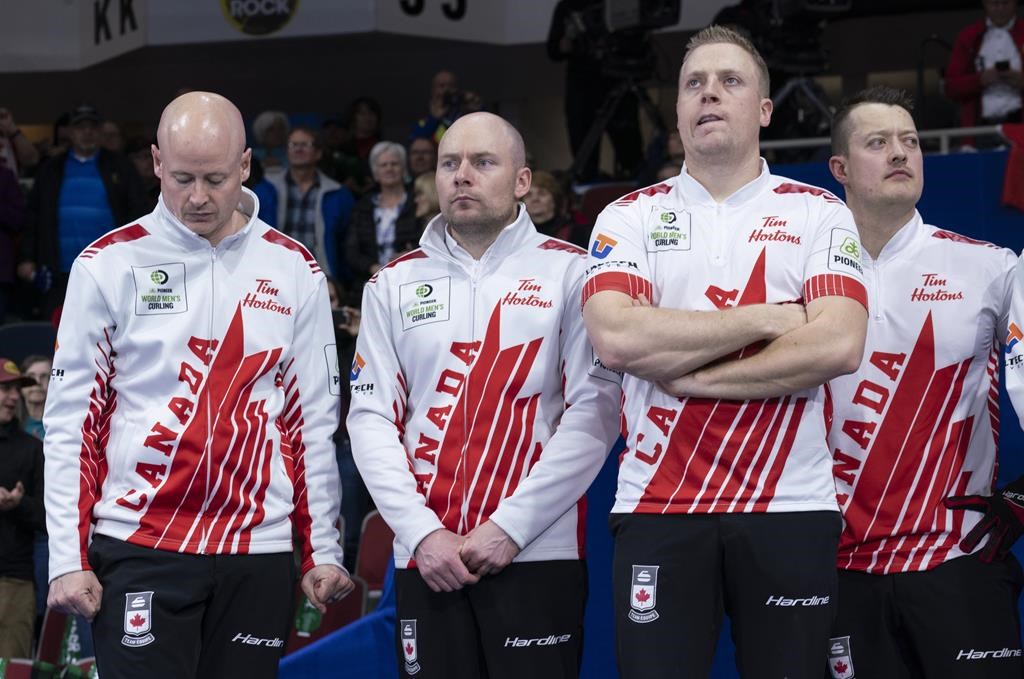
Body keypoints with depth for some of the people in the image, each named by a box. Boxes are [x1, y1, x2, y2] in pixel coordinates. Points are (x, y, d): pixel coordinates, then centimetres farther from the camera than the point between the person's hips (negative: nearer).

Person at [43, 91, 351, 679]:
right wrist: (68, 558, -4)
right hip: (138, 547, -2)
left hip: (259, 549, 2)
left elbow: (313, 423, 10)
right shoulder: (108, 265, 1)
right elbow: (71, 422, 1)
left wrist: (324, 549, 6)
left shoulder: (294, 270, 6)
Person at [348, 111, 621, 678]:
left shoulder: (569, 273, 2)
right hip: (425, 561, 3)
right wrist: (420, 531, -7)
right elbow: (371, 420, 6)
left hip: (539, 554, -3)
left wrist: (509, 527, -12)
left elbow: (594, 412, -7)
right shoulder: (394, 285, 11)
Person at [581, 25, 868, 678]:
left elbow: (839, 346, -10)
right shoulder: (630, 217, 8)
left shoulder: (819, 214, 6)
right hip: (656, 508, 0)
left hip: (789, 507, 0)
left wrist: (688, 376, -10)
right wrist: (763, 317, -9)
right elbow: (614, 337, -10)